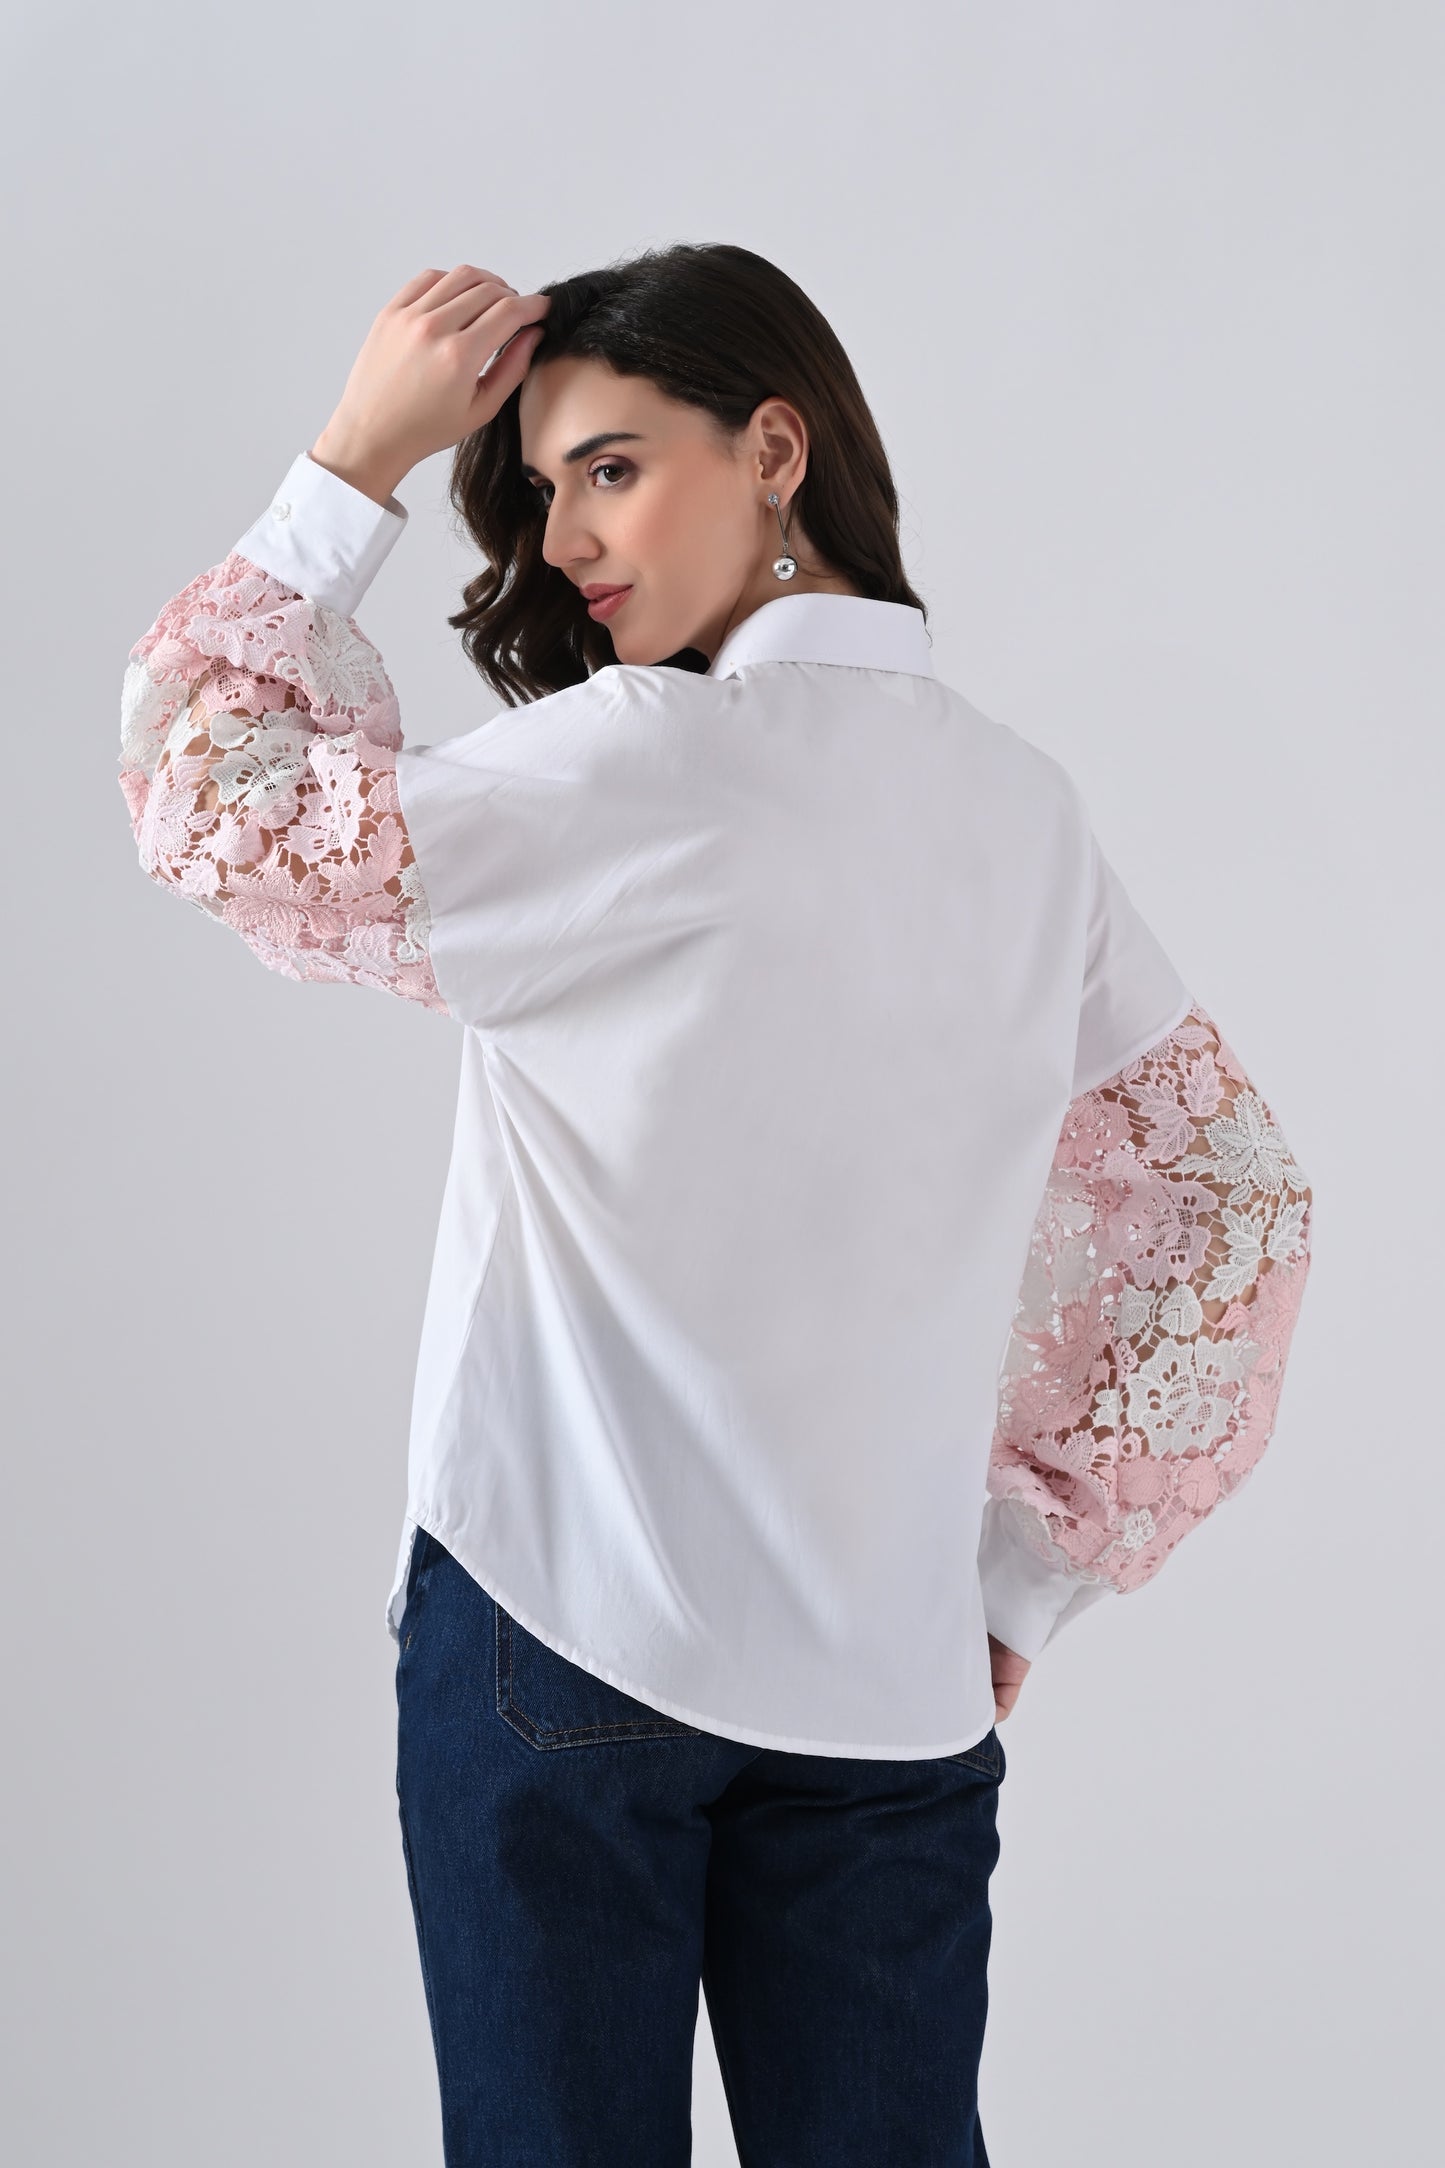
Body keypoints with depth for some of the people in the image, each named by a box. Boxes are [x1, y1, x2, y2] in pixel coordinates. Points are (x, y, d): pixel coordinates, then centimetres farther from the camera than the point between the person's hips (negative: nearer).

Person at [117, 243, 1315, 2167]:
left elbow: (207, 799, -6)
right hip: (898, 1687, 5)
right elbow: (1236, 1205, 11)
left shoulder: (645, 766, -13)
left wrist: (353, 465, 1)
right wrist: (1032, 1571, 12)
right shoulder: (1025, 808, 7)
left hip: (564, 1637, -5)